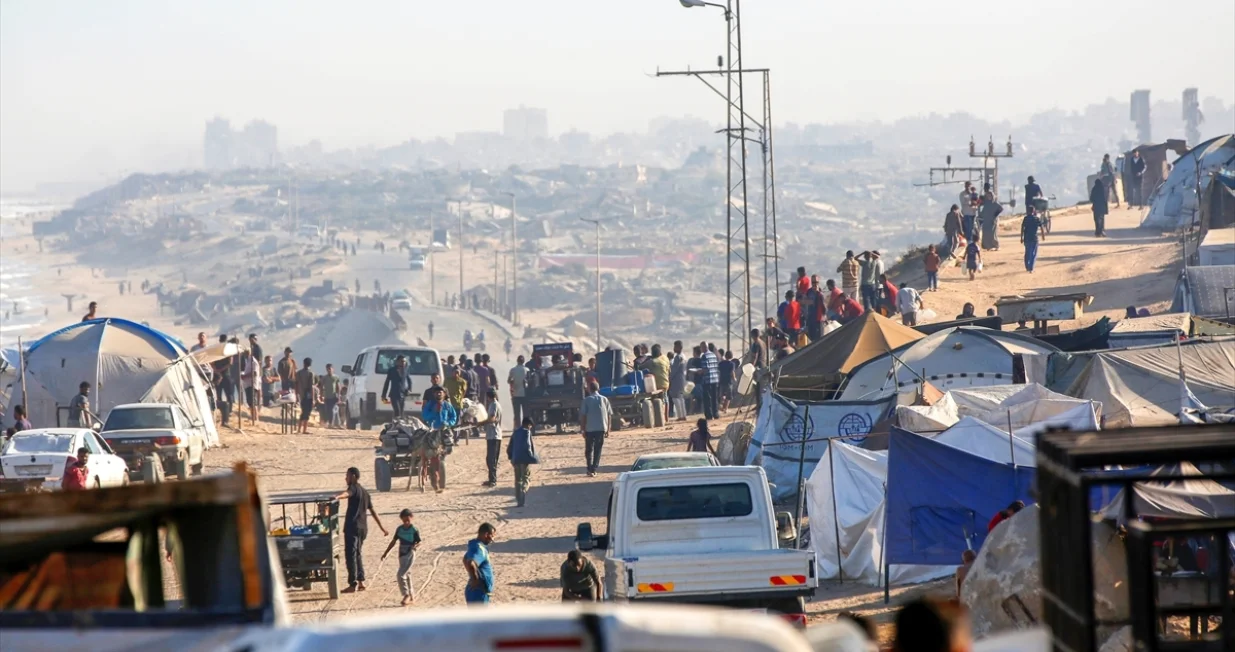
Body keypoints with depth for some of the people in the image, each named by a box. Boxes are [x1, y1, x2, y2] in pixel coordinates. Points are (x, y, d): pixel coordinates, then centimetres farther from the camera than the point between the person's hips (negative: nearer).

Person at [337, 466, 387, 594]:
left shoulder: (354, 488, -5)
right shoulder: (364, 492, 21)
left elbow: (347, 493, -31)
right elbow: (373, 511, 26)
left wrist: (338, 497, -53)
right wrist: (382, 527, 31)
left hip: (352, 527, -9)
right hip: (363, 527, 9)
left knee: (350, 554, -7)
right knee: (358, 554, 18)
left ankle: (353, 584, -11)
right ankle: (361, 581, 17)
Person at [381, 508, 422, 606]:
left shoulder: (414, 530, -8)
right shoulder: (399, 529, 7)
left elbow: (419, 542, -6)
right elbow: (393, 541, 14)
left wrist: (416, 546, -30)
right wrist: (385, 553, 14)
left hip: (410, 555, -6)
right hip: (401, 555, 6)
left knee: (400, 575, -16)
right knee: (407, 576, 13)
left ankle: (406, 595, -8)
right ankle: (412, 597, 23)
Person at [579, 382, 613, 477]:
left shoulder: (587, 400, -4)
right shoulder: (604, 399, 5)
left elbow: (583, 415, -6)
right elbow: (609, 414, 4)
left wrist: (583, 429, 0)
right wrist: (608, 428, 11)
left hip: (590, 429, -2)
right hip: (602, 428, 2)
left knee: (589, 450, 7)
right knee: (598, 449, 12)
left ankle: (590, 470, -3)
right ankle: (594, 469, 7)